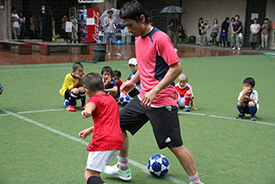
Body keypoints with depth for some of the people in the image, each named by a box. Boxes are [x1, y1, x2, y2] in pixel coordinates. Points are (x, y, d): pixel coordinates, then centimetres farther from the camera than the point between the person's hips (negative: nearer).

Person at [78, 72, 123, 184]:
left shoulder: (95, 99, 1)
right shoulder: (112, 99, 25)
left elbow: (90, 105, -26)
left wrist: (87, 111, -47)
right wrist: (90, 130, 43)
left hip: (103, 141, -8)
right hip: (118, 141, 8)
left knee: (89, 175, -10)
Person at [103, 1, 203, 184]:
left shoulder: (160, 38, -16)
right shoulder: (139, 38, 10)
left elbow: (176, 67, -20)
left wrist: (155, 91, -24)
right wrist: (133, 80, 14)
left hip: (162, 101, -9)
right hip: (143, 97, 9)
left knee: (175, 145, -7)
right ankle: (123, 168, 32)